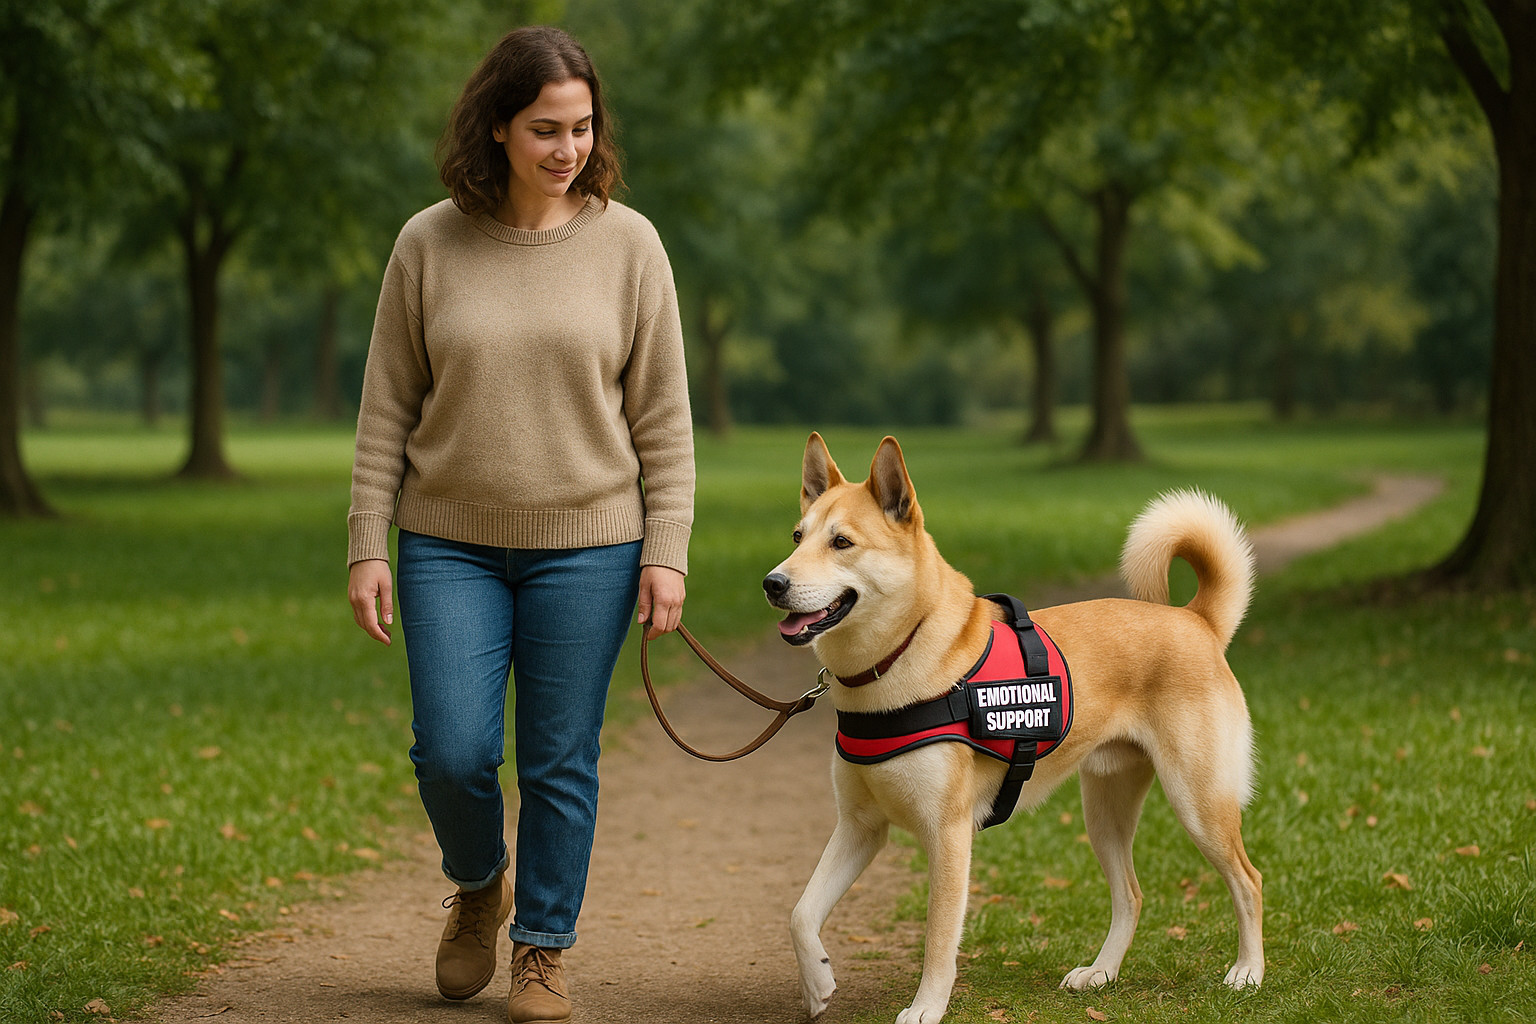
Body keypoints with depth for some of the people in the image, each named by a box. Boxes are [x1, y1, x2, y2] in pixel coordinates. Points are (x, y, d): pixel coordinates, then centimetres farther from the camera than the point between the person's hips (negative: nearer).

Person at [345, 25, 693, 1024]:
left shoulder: (627, 242, -2)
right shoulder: (429, 244, 0)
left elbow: (664, 416, 0)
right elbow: (387, 408, 4)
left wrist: (667, 552, -5)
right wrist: (368, 547, -1)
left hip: (587, 541, -1)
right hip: (450, 542, 1)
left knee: (560, 763, 4)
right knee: (452, 753, -3)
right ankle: (479, 886, 28)